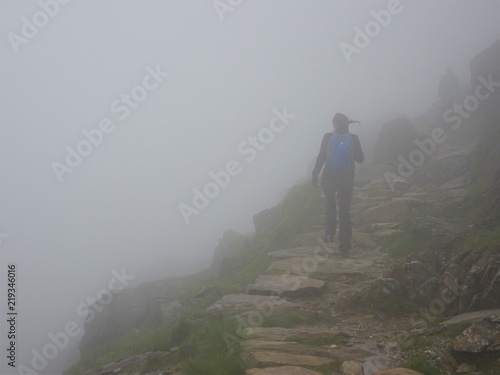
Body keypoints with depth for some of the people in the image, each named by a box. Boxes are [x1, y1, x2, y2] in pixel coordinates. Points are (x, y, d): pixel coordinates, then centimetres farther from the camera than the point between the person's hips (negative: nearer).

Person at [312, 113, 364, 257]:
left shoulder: (328, 137, -7)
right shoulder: (353, 138, -4)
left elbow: (321, 157, -8)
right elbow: (360, 159, 3)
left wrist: (315, 174, 2)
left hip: (329, 178, 0)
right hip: (346, 179, 0)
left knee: (329, 202, 28)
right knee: (344, 211, 7)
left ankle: (329, 233, 17)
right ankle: (344, 247, 6)